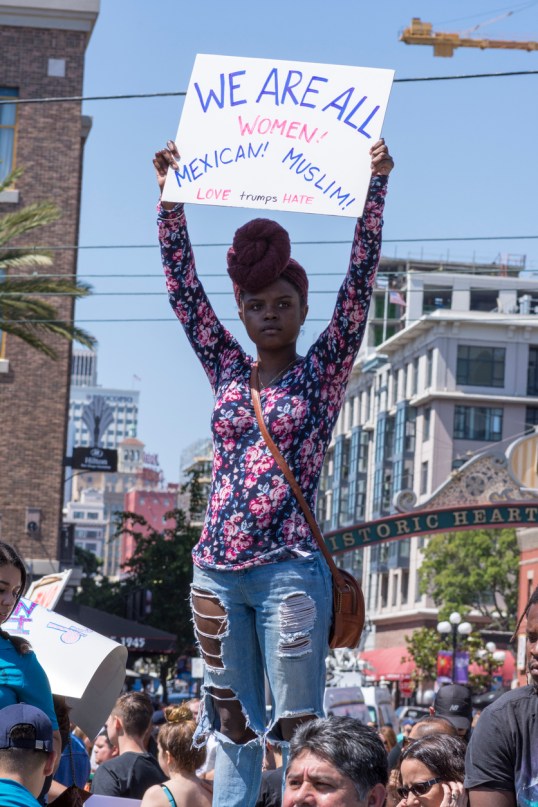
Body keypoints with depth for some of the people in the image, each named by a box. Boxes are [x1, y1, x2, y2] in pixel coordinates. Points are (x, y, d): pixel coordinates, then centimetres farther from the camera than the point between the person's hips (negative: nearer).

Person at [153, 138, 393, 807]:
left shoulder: (321, 373, 3)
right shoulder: (228, 371, 12)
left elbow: (359, 283, -5)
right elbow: (183, 288, 10)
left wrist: (375, 185, -12)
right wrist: (171, 198, 6)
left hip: (289, 570, -4)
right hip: (217, 571, 4)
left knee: (297, 728, -5)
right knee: (232, 725, 8)